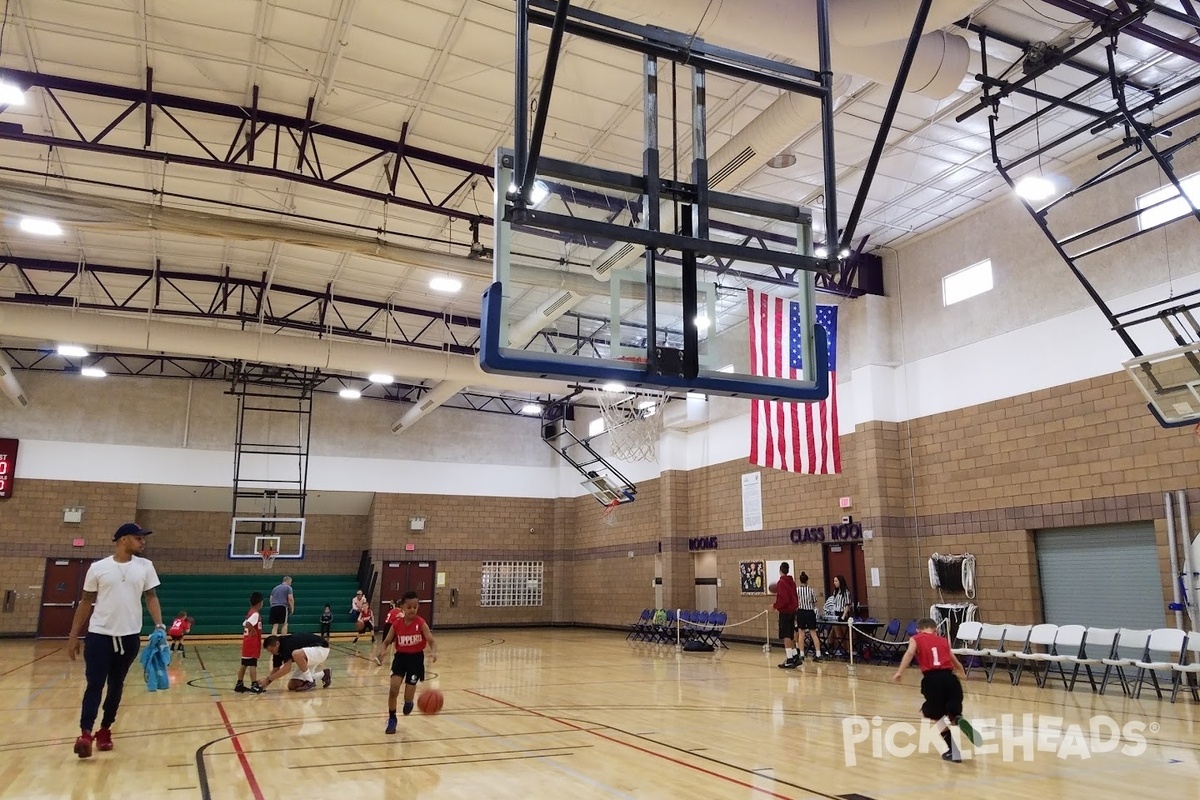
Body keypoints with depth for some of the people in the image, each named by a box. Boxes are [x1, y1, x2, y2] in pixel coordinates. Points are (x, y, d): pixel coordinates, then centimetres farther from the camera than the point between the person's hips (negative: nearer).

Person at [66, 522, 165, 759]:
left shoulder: (145, 566, 3)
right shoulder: (98, 568, -1)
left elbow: (151, 597, 4)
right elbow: (86, 602, 6)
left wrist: (159, 626, -9)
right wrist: (74, 635, 6)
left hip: (130, 636, 2)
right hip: (99, 634, -2)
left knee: (116, 685, 11)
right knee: (95, 684, -6)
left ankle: (105, 730, 22)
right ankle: (85, 734, -5)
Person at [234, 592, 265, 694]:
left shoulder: (250, 613, 14)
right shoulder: (256, 614, -15)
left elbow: (245, 624, 17)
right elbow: (248, 624, -31)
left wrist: (250, 632, 9)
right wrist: (254, 632, -20)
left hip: (247, 641, 9)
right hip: (253, 642, -9)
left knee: (244, 664, 14)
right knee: (252, 664, -9)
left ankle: (239, 684, 19)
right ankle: (254, 686, -9)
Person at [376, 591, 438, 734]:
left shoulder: (421, 624, -15)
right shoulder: (396, 624, -7)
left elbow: (432, 642, -19)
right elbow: (386, 642, 1)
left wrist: (433, 653, -41)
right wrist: (380, 653, -20)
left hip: (416, 658, -2)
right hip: (400, 657, 2)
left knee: (408, 697, -1)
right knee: (393, 689, -13)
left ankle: (408, 703, 38)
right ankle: (392, 719, 8)